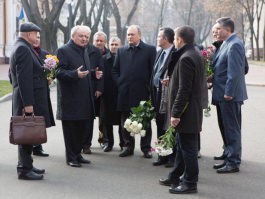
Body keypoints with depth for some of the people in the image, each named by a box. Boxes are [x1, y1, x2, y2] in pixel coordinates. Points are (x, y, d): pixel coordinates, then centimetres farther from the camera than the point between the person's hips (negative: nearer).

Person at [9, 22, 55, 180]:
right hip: (28, 98, -11)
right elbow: (24, 78, -22)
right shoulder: (23, 49, -16)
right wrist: (28, 103, -25)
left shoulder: (21, 47, 16)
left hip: (30, 98, 11)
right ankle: (24, 169, 1)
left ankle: (27, 165, 25)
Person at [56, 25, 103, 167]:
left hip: (85, 99, 8)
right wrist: (75, 74, -30)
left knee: (82, 129, 13)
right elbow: (59, 72, -16)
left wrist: (94, 73, 7)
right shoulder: (63, 51, -8)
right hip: (70, 99, -8)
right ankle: (71, 158, 11)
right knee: (71, 130, 1)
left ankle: (77, 154, 25)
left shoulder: (86, 51, 17)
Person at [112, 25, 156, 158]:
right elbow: (115, 70, 14)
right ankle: (128, 146, 18)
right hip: (125, 93, 3)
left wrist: (149, 87, -7)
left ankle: (146, 148, 13)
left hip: (143, 92, -3)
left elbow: (153, 70, -2)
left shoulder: (150, 50, 1)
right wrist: (119, 84, 2)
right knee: (125, 122, 8)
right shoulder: (121, 51, 12)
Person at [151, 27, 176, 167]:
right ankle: (163, 156, 22)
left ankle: (173, 157, 7)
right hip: (158, 93, 8)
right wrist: (153, 93, 13)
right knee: (160, 126, 13)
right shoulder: (159, 53, 15)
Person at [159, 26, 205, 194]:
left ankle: (190, 183, 6)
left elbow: (184, 90, -22)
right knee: (182, 146, 18)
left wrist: (176, 113, -19)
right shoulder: (196, 54, 13)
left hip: (186, 112, -11)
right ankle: (175, 177, 30)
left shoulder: (185, 58, -19)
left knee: (187, 147, -2)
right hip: (192, 110, 11)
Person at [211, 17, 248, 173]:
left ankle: (233, 163, 6)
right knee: (228, 129, 16)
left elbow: (235, 72, -21)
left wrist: (228, 93, -21)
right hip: (225, 94, 10)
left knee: (232, 130, -2)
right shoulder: (227, 44, 13)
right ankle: (230, 158, 26)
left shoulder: (234, 45, -16)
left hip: (230, 96, -10)